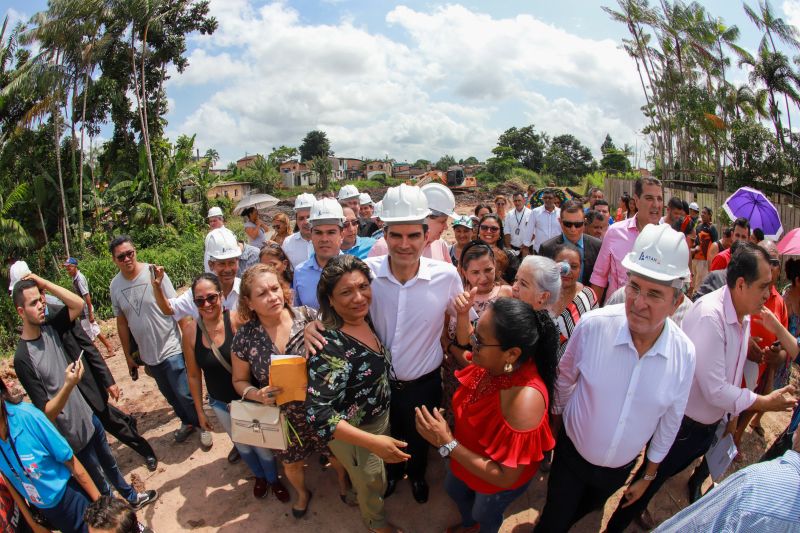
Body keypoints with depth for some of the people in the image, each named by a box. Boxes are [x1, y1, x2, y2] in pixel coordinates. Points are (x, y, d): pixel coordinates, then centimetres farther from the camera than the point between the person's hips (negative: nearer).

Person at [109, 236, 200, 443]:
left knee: (184, 393, 0)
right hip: (147, 354, 5)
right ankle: (187, 422, 41)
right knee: (169, 394, 18)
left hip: (171, 349, -5)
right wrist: (128, 354, 15)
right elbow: (122, 322, 10)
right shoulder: (115, 285, 1)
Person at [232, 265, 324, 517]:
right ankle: (302, 493, 61)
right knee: (291, 463, 25)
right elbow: (240, 381, 0)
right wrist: (258, 395, -19)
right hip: (283, 418, 1)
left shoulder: (308, 316, -17)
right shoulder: (244, 337, -13)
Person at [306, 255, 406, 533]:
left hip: (381, 415, 7)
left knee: (377, 474, 33)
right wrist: (372, 442, -37)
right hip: (353, 432, -6)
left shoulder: (366, 318, -13)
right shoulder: (330, 346, -36)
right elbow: (317, 411, -36)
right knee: (372, 483, 22)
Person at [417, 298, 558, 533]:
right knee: (453, 490, 36)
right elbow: (465, 353, 1)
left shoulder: (525, 399, -45)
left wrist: (447, 443, -39)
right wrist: (463, 316, -14)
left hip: (498, 480, -6)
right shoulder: (493, 361, -26)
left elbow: (505, 477, -35)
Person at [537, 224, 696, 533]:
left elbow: (670, 421, -3)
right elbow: (564, 380, -8)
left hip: (621, 470, 3)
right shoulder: (592, 325, -27)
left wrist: (648, 475, 8)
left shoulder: (684, 355, -19)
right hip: (572, 455, -2)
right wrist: (555, 424, 5)